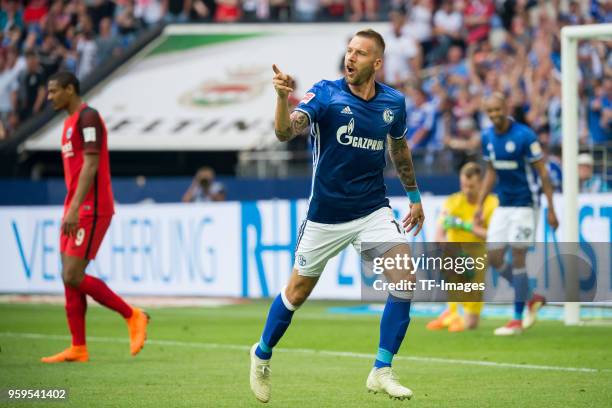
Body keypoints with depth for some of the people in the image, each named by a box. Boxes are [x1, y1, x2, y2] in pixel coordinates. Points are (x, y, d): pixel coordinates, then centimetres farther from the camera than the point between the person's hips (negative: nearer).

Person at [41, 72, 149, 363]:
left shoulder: (87, 117, -11)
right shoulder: (70, 122, 20)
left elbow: (91, 166, -19)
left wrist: (74, 208, -26)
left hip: (90, 209, -10)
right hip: (76, 211, 10)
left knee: (73, 277, -13)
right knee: (69, 279, 4)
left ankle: (133, 316, -1)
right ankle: (78, 349, 5)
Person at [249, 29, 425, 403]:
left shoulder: (394, 102, -2)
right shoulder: (326, 93, -14)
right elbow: (286, 132, -29)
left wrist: (414, 196, 22)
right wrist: (283, 97, -48)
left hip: (373, 210, 3)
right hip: (326, 214, -3)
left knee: (405, 278, -17)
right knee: (298, 291, 10)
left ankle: (382, 372, -7)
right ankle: (262, 355, 37)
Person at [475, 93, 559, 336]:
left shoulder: (524, 136, -16)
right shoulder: (487, 138, 4)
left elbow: (543, 172, -12)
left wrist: (551, 209, -13)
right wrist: (480, 205, 13)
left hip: (524, 204, -7)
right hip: (503, 205, 7)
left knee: (517, 259, -7)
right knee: (494, 259, 2)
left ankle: (517, 320, 0)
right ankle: (531, 299, 21)